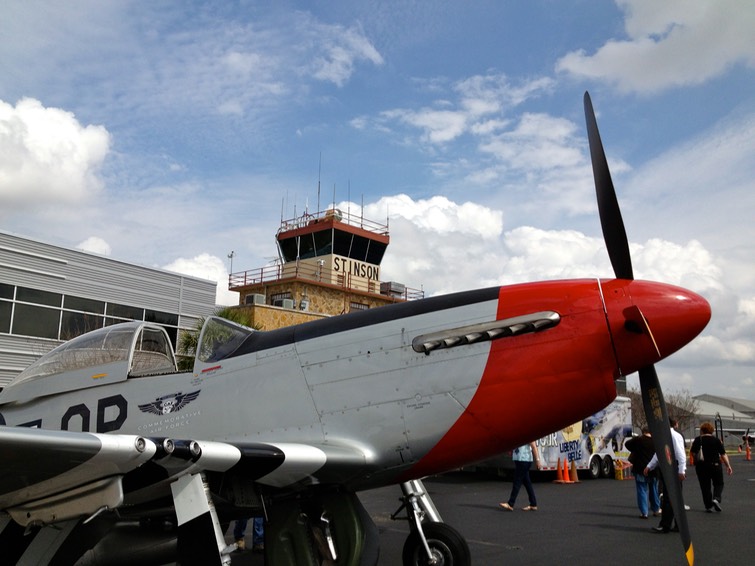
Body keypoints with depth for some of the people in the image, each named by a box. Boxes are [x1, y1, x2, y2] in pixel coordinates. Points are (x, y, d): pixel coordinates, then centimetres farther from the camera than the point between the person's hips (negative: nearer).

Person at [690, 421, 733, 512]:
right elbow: (723, 454, -5)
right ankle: (716, 499, -11)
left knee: (705, 487, 8)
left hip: (701, 467, 1)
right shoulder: (716, 440, -2)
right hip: (715, 465, -1)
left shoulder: (697, 440, 0)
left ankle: (708, 506, 7)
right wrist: (728, 466, 0)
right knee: (719, 484, 13)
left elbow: (692, 453, -1)